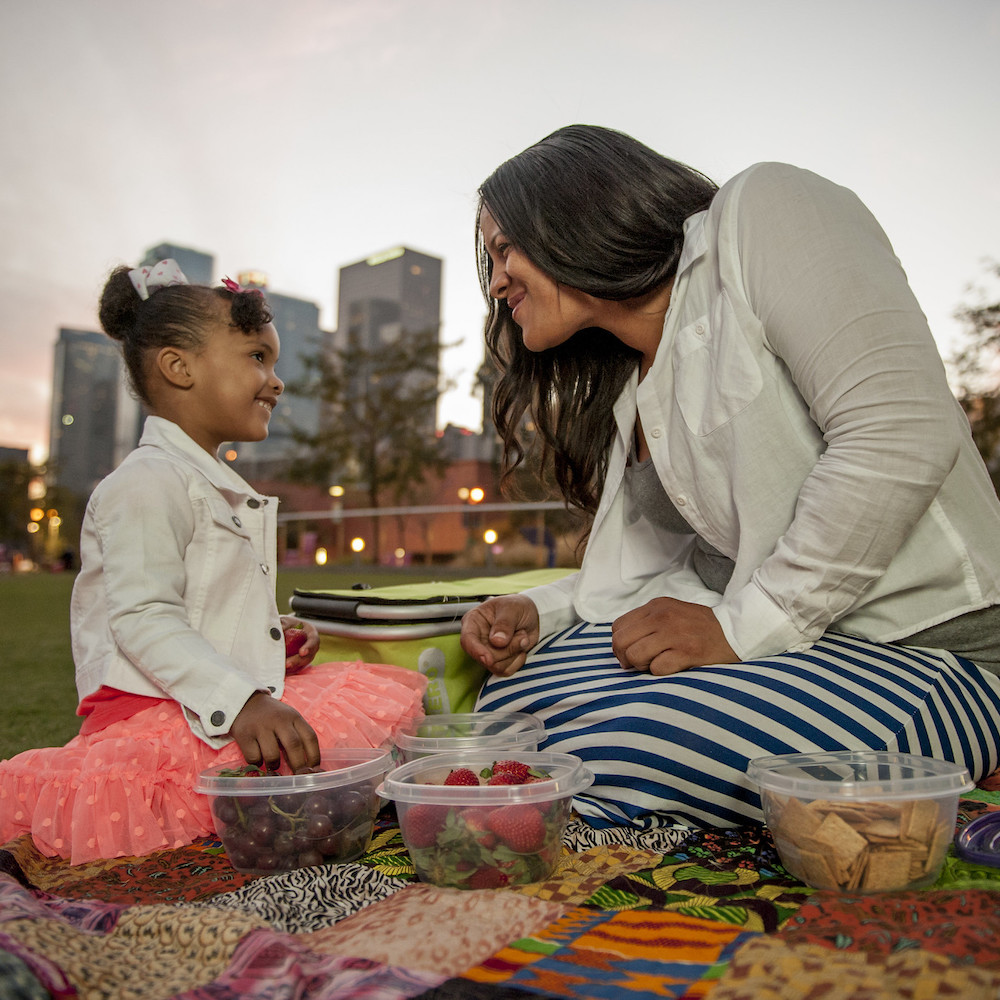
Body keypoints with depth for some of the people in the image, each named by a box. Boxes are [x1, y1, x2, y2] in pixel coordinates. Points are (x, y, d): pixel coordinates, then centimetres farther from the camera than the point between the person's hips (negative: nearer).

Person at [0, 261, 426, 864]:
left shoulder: (219, 490, 22)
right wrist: (239, 700, -31)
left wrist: (276, 636, 10)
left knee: (395, 691, 3)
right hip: (159, 713, -10)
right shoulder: (151, 481, -12)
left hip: (242, 700, 10)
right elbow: (143, 620, -22)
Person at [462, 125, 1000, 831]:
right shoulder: (624, 393, 15)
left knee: (622, 751, -27)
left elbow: (902, 435, -22)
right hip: (770, 639, 7)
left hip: (925, 651, -7)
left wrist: (746, 624, -19)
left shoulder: (762, 213, -9)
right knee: (503, 704, -7)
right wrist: (540, 612, 1)